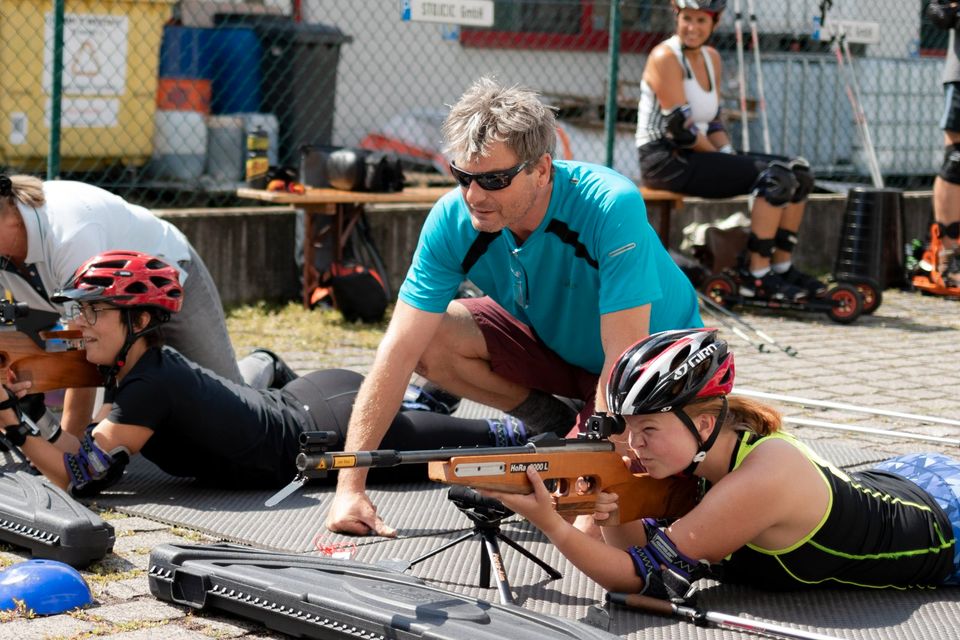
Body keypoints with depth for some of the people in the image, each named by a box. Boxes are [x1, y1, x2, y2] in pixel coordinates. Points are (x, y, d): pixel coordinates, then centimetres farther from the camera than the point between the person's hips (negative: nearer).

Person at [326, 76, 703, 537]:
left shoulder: (611, 208, -35)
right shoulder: (454, 219, -22)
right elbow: (399, 351, -23)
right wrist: (350, 486, -29)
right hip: (553, 341, 5)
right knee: (430, 340, -19)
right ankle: (558, 424, 3)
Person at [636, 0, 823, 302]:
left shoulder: (711, 57, 13)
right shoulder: (665, 58, -13)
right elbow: (681, 128, -18)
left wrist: (730, 157, 1)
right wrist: (722, 160, -10)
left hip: (695, 156, 9)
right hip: (666, 161, -9)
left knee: (798, 173, 3)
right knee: (776, 177, -22)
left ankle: (782, 266, 7)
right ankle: (755, 276, -19)